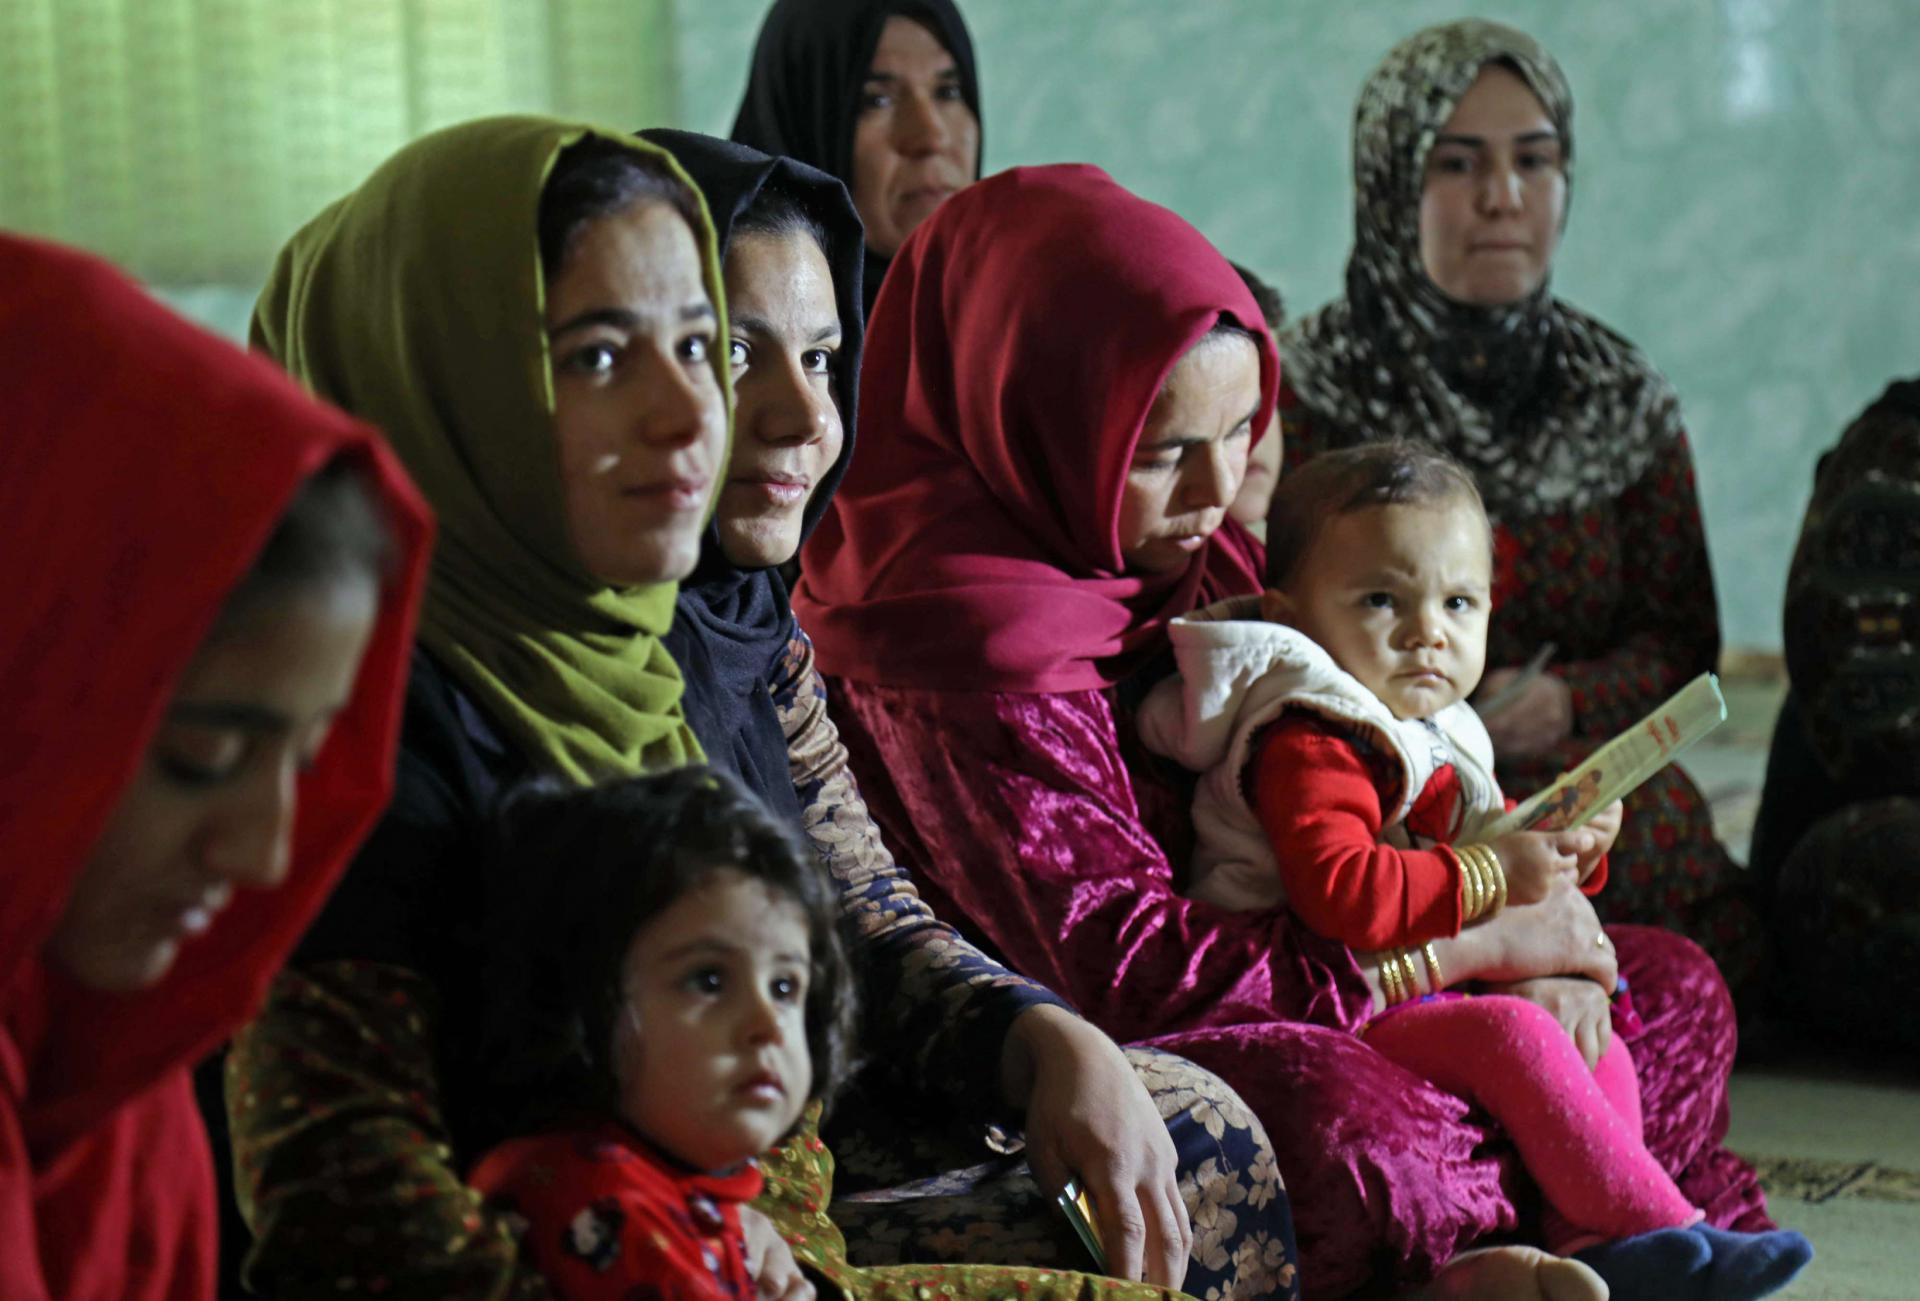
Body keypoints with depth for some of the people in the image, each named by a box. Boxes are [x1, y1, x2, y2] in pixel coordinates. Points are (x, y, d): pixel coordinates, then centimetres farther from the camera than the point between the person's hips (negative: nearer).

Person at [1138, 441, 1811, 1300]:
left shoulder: (1438, 738, 17)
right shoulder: (1310, 746, -17)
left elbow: (1486, 844, 31)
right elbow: (1340, 892, -32)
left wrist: (1563, 844, 7)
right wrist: (1491, 875, -24)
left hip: (1425, 995, 10)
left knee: (1600, 1050, 3)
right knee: (1513, 1032, -27)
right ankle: (1666, 1228, -20)